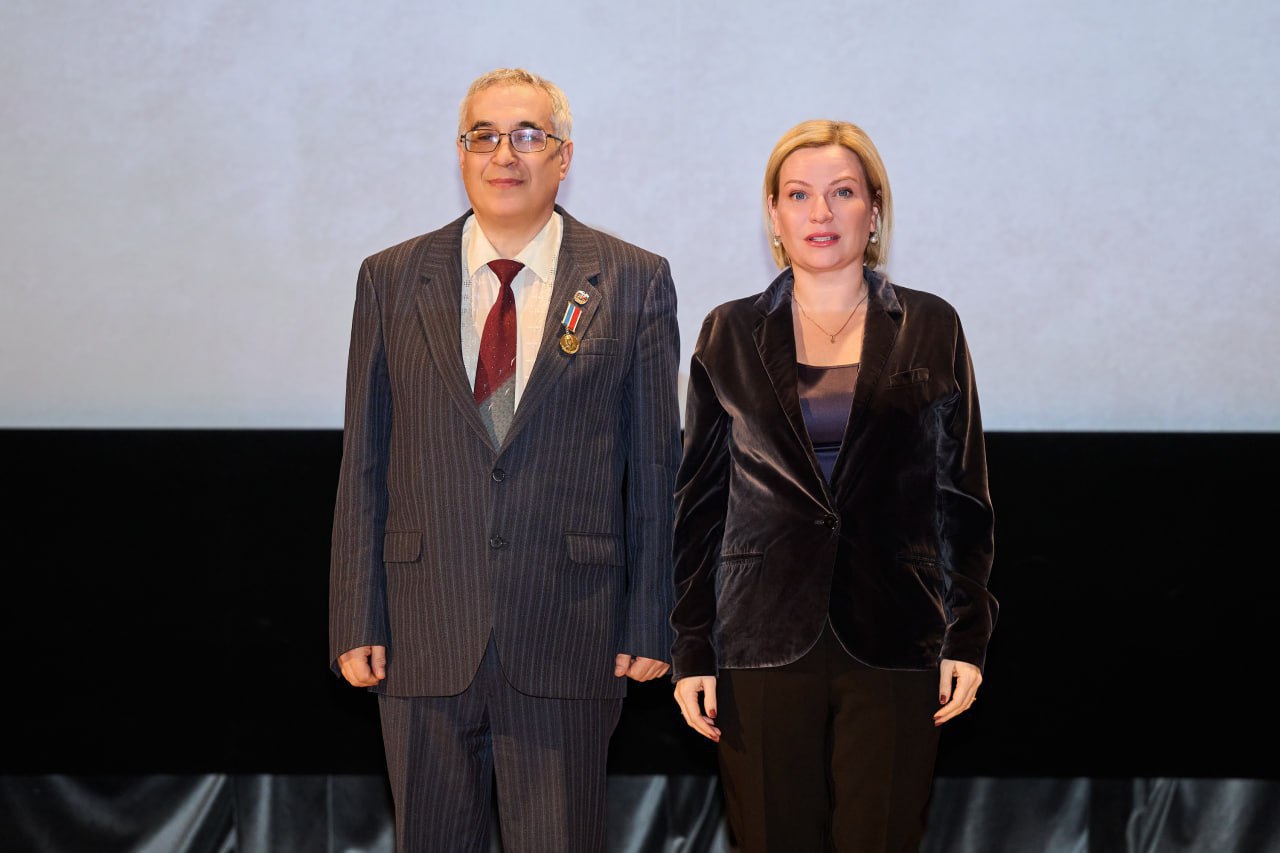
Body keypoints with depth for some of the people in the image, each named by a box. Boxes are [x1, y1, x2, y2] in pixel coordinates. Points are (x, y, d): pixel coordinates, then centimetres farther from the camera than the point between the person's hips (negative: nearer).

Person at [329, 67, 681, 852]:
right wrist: (357, 620, 0)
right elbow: (363, 463, 6)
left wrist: (651, 626, -2)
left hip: (568, 640, -1)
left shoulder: (635, 283, 3)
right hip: (424, 636, 2)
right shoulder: (391, 281, 7)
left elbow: (656, 464, 3)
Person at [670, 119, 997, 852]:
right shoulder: (729, 336, 7)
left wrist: (968, 636, -1)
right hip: (763, 645, 0)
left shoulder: (930, 330, 6)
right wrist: (691, 651, 2)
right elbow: (699, 504, 7)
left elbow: (962, 496, 6)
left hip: (890, 646, 0)